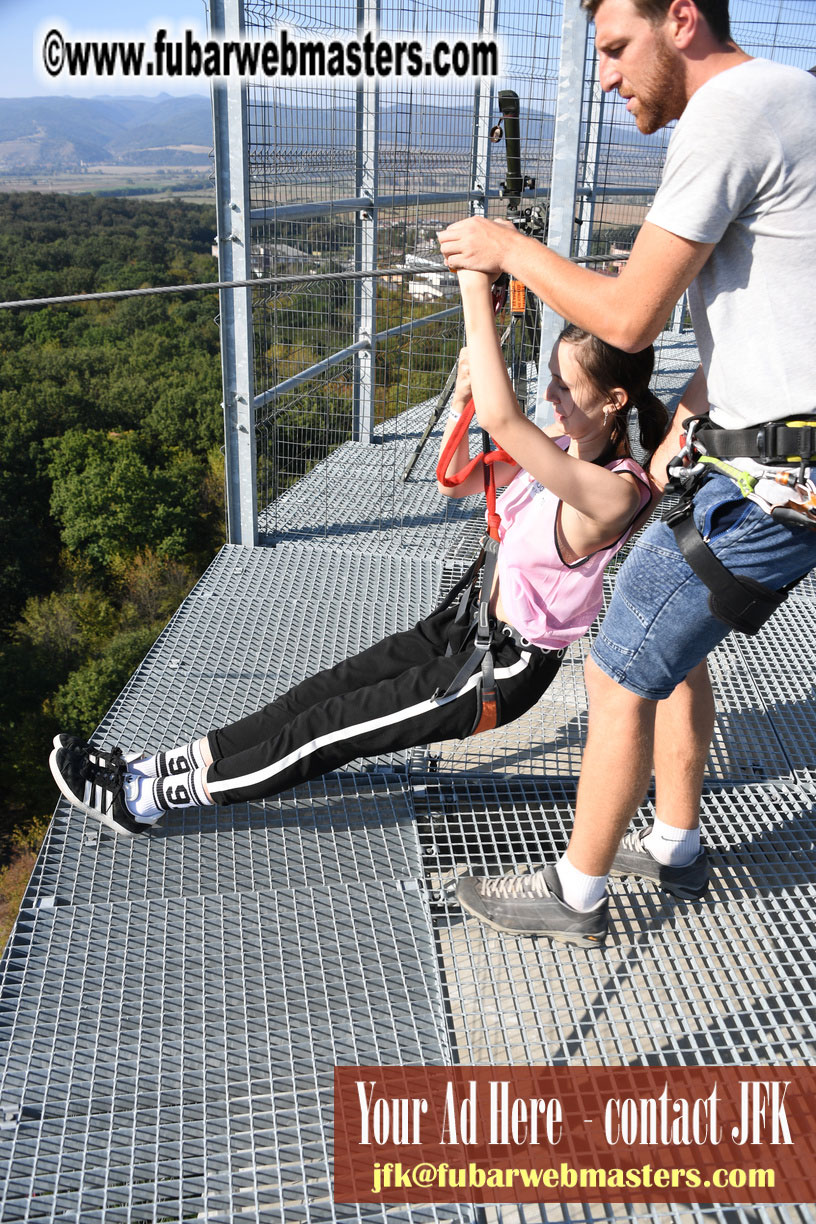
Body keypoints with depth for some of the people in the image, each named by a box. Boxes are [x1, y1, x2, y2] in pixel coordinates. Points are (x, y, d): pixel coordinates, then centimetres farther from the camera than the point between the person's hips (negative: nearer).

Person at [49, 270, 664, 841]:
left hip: (502, 670, -8)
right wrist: (462, 400, -12)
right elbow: (456, 481, 6)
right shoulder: (562, 445, -2)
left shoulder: (615, 492, -29)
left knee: (332, 726, -5)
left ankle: (156, 794, 6)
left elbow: (502, 419, -44)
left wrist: (477, 293, -39)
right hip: (468, 617, 8)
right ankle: (176, 762, 10)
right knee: (328, 689, 3)